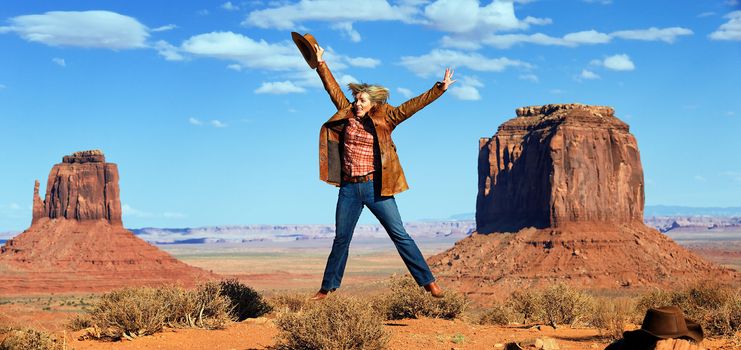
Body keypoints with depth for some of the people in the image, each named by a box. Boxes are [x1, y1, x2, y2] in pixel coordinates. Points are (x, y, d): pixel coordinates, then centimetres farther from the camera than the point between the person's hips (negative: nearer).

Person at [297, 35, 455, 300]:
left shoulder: (384, 119, -2)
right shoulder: (347, 114, 6)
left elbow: (412, 105, -8)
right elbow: (333, 88, 14)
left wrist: (440, 88, -14)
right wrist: (321, 63, 18)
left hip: (375, 186, -3)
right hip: (349, 188, 3)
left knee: (400, 235, -4)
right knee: (341, 239, 12)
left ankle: (428, 282, -2)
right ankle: (328, 288, 23)